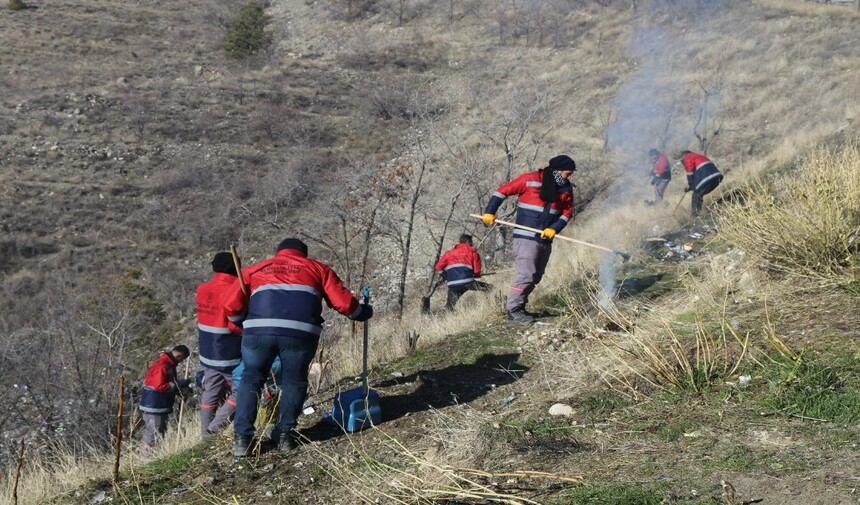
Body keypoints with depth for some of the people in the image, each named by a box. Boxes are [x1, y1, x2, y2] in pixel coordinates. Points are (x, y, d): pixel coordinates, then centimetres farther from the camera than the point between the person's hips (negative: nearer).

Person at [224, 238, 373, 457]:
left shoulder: (255, 270, 30)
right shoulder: (318, 269, 27)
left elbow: (232, 308, 23)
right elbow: (345, 304, 19)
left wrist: (242, 323, 44)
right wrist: (364, 312, 39)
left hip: (259, 329, 1)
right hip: (301, 332, -1)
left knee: (251, 380, 18)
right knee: (294, 381, 21)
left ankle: (242, 437, 12)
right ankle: (286, 434, 21)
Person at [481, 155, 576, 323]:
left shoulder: (566, 189, 8)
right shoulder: (530, 180, -9)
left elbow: (567, 213, 12)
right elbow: (503, 191, -5)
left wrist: (554, 228, -6)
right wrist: (489, 212, -9)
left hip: (545, 239, 7)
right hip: (526, 238, -7)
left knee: (535, 277, 11)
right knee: (525, 274, -14)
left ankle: (519, 307, 21)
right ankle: (514, 311, -7)